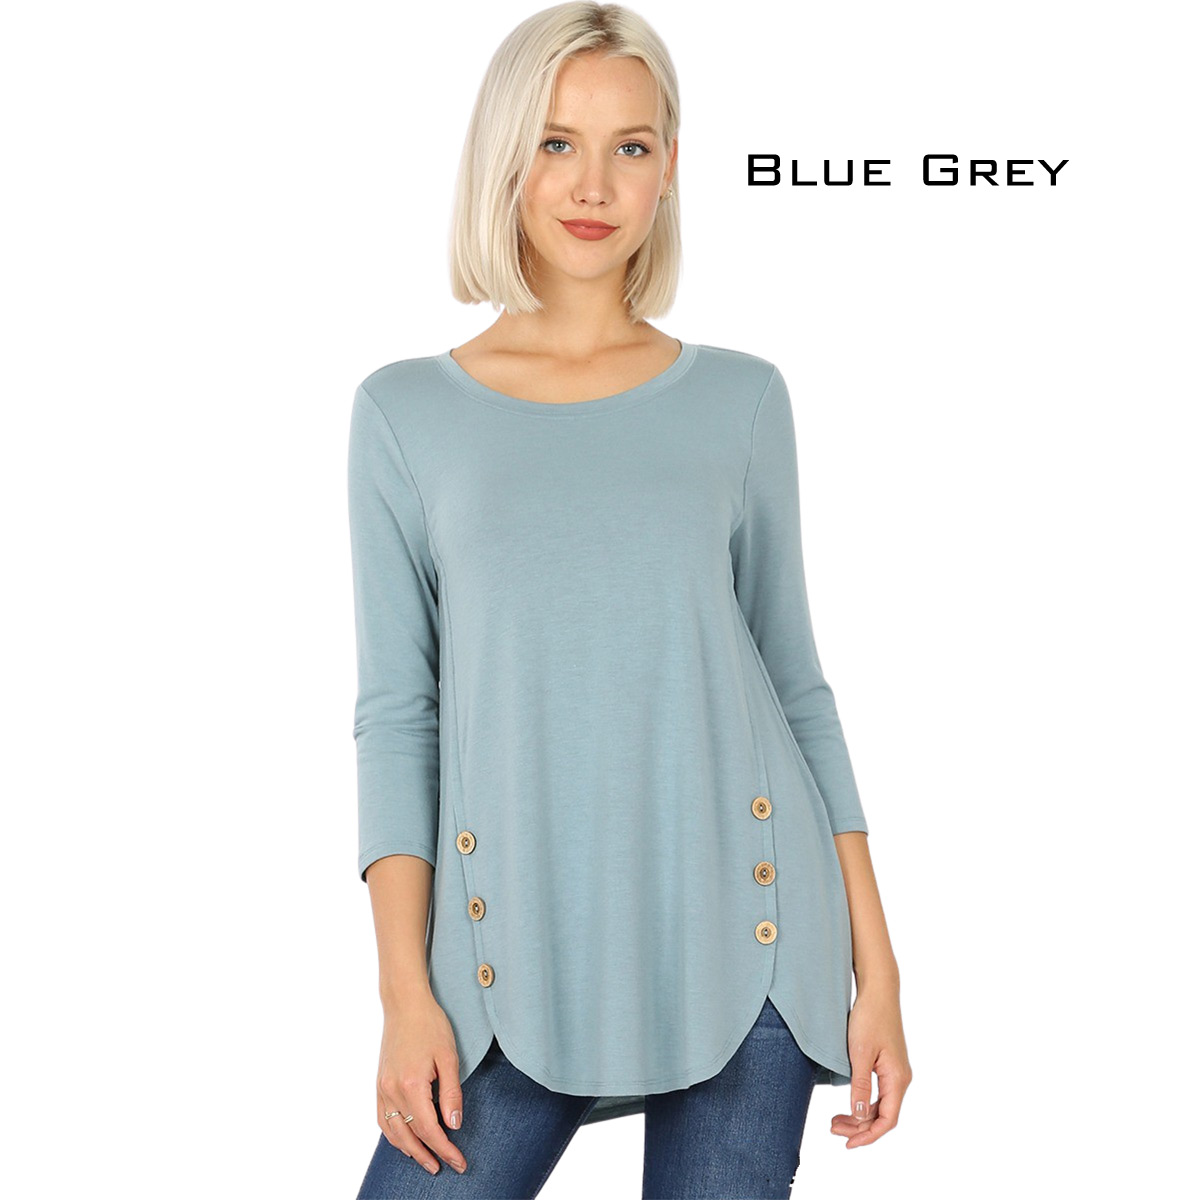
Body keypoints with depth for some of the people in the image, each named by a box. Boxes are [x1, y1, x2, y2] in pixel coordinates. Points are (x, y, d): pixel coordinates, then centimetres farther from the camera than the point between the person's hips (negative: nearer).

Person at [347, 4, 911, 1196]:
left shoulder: (740, 400, 5)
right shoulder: (405, 412, 4)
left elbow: (794, 680, 7)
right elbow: (396, 711, 2)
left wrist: (876, 965, 5)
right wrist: (405, 988, -4)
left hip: (743, 936, 1)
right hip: (524, 955, 0)